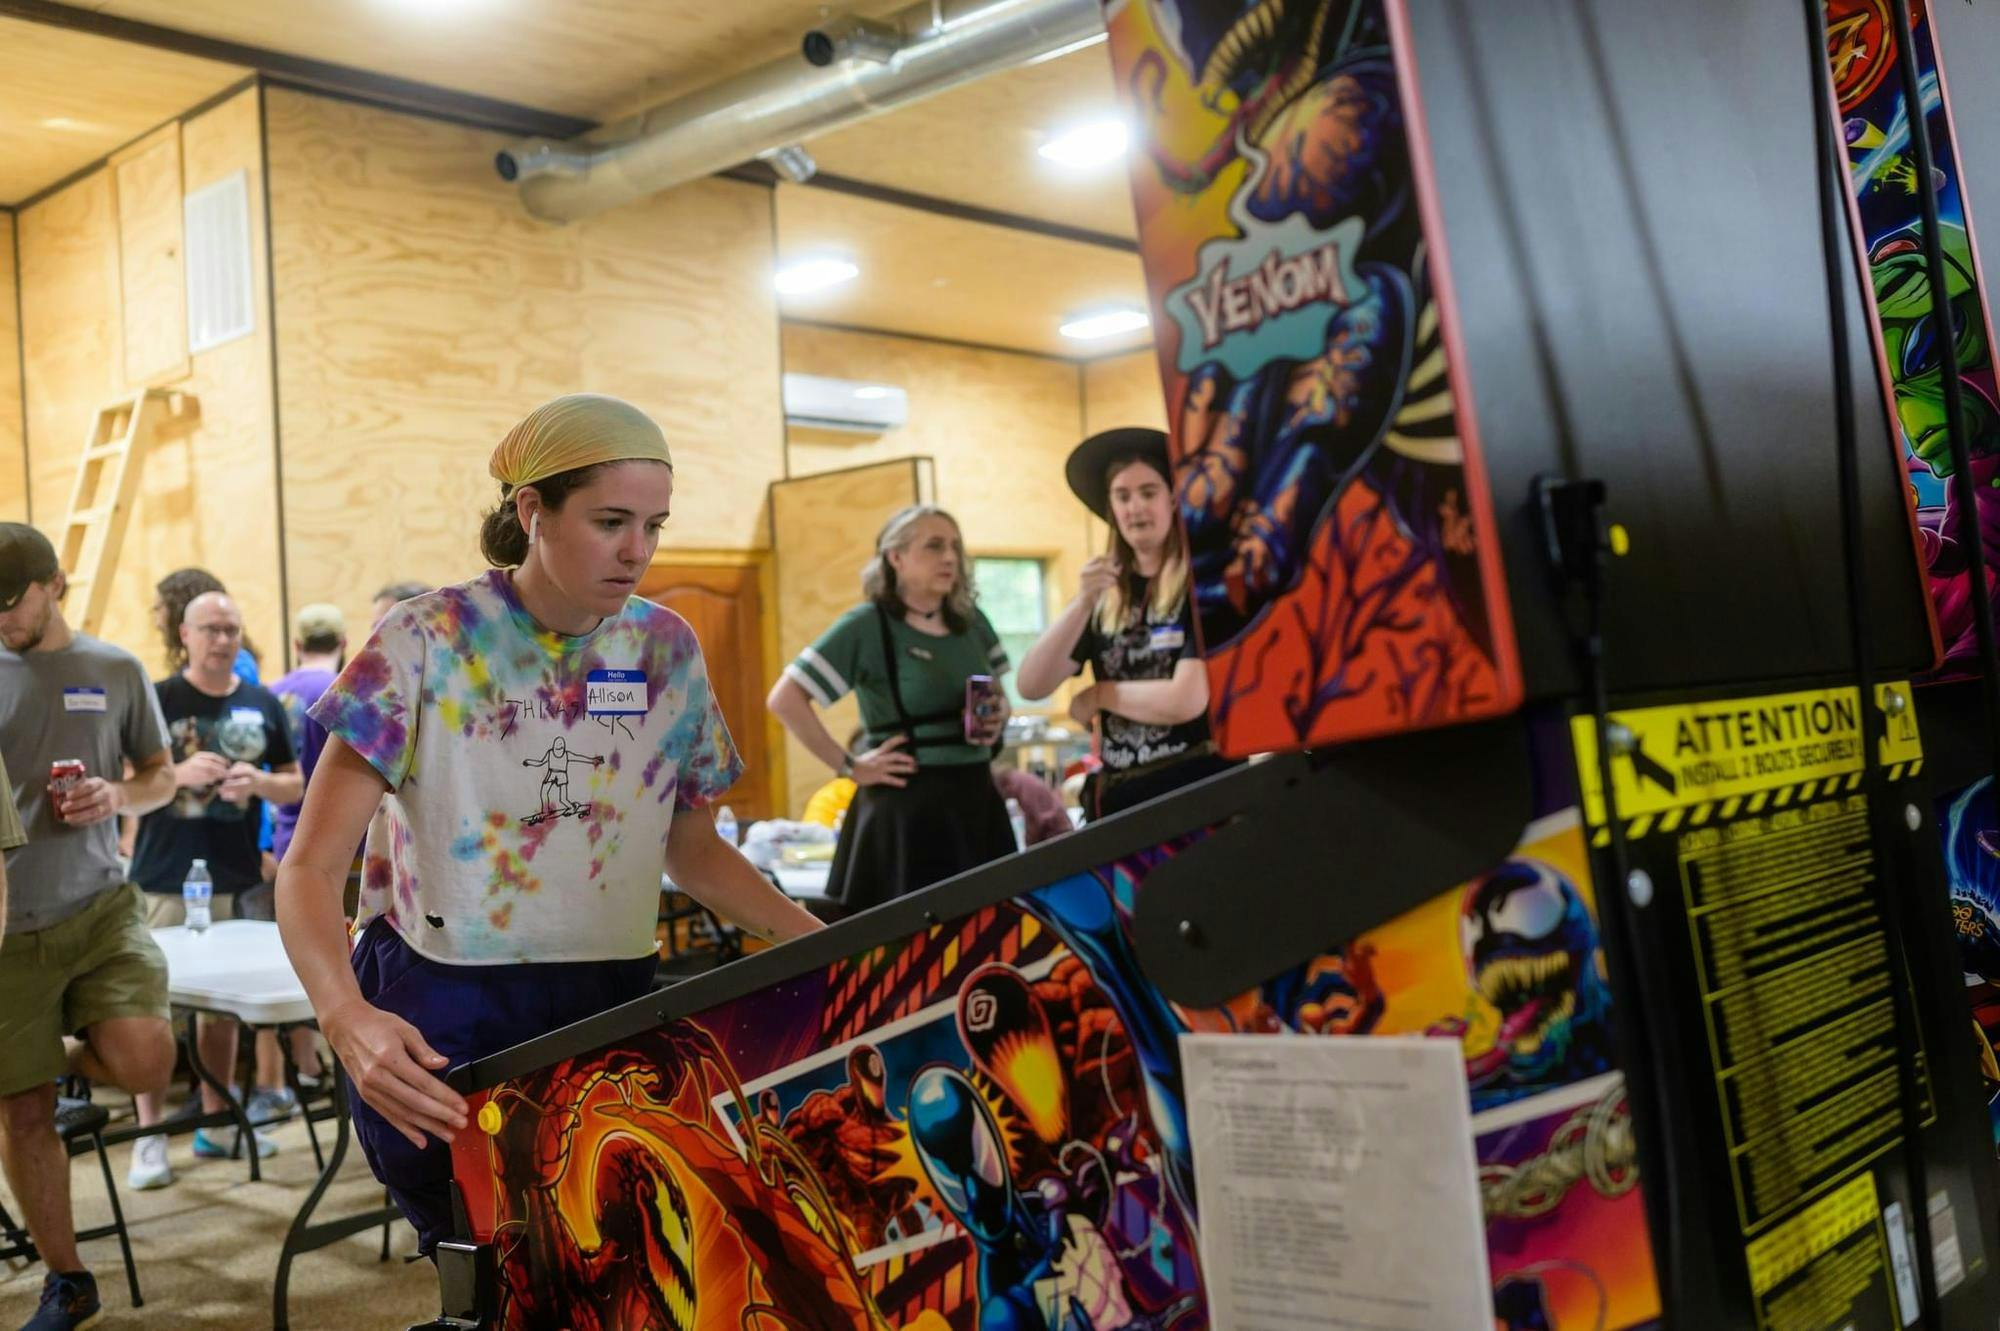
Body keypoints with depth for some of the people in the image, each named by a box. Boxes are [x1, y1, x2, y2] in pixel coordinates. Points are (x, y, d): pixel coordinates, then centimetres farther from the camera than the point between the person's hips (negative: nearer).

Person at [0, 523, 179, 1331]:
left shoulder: (116, 671, 4)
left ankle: (71, 1065, 18)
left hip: (101, 907, 0)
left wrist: (120, 796, -8)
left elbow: (161, 776, 14)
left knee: (145, 1062, -20)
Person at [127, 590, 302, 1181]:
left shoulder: (262, 704, 8)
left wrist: (258, 782, -10)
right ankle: (149, 1134, 6)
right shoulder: (156, 699, -2)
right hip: (165, 880, -3)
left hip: (235, 878, 4)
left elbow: (295, 784, 11)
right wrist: (180, 774, -21)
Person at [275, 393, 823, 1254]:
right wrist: (345, 1016, -32)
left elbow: (693, 851, 13)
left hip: (613, 1010, 4)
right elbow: (312, 868, -12)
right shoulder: (427, 644, -10)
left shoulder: (668, 651, 2)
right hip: (446, 1017, -3)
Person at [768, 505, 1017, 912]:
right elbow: (784, 699, -12)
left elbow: (999, 694, 24)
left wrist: (998, 718, 0)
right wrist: (850, 767, -13)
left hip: (975, 799, 6)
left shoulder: (971, 620, 9)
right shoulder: (867, 625, -8)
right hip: (907, 808, -6)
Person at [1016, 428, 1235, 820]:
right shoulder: (1104, 597, 7)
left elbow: (1188, 700, -19)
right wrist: (1081, 603, -14)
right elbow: (1031, 686, -2)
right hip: (1116, 796, 5)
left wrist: (1098, 695, -4)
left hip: (1197, 788, -4)